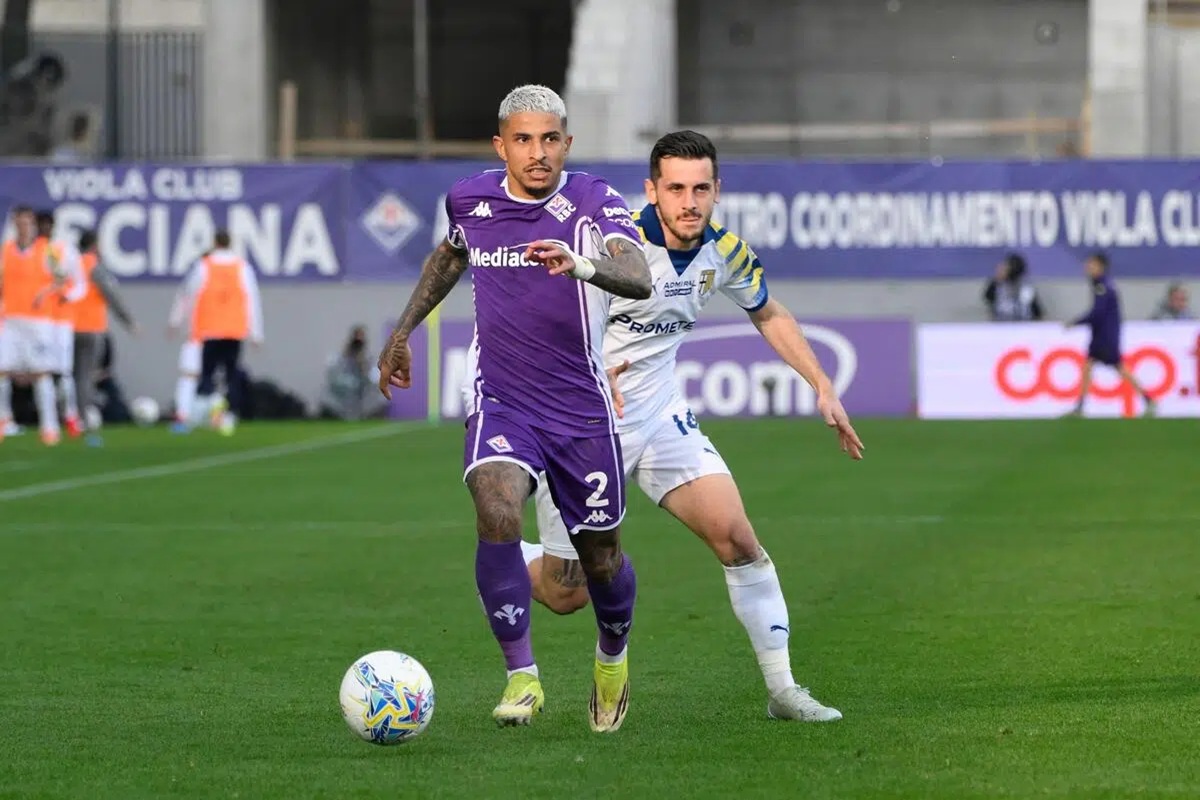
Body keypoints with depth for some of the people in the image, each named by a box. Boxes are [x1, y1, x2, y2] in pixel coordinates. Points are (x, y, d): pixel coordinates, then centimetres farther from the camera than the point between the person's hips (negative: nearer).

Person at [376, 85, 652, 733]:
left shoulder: (595, 203, -10)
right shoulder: (470, 199, 1)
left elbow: (639, 279, -30)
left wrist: (580, 264, -49)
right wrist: (403, 331, 26)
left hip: (582, 411, -1)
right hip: (500, 405, 1)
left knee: (601, 559, 10)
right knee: (496, 513, -28)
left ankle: (612, 656, 44)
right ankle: (522, 678, -21)